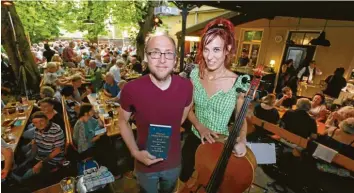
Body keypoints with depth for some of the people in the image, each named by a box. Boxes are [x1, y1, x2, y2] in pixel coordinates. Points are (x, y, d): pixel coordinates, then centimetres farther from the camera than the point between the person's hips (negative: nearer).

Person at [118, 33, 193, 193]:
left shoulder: (186, 86, -16)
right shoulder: (131, 89, -24)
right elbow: (123, 122, -7)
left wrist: (168, 133, 0)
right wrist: (135, 152, -16)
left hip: (173, 162, 2)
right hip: (145, 163, -2)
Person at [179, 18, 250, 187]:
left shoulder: (239, 83, -20)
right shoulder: (195, 74, -11)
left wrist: (242, 140, -23)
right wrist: (200, 127, -16)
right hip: (194, 140, 3)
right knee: (185, 178, 26)